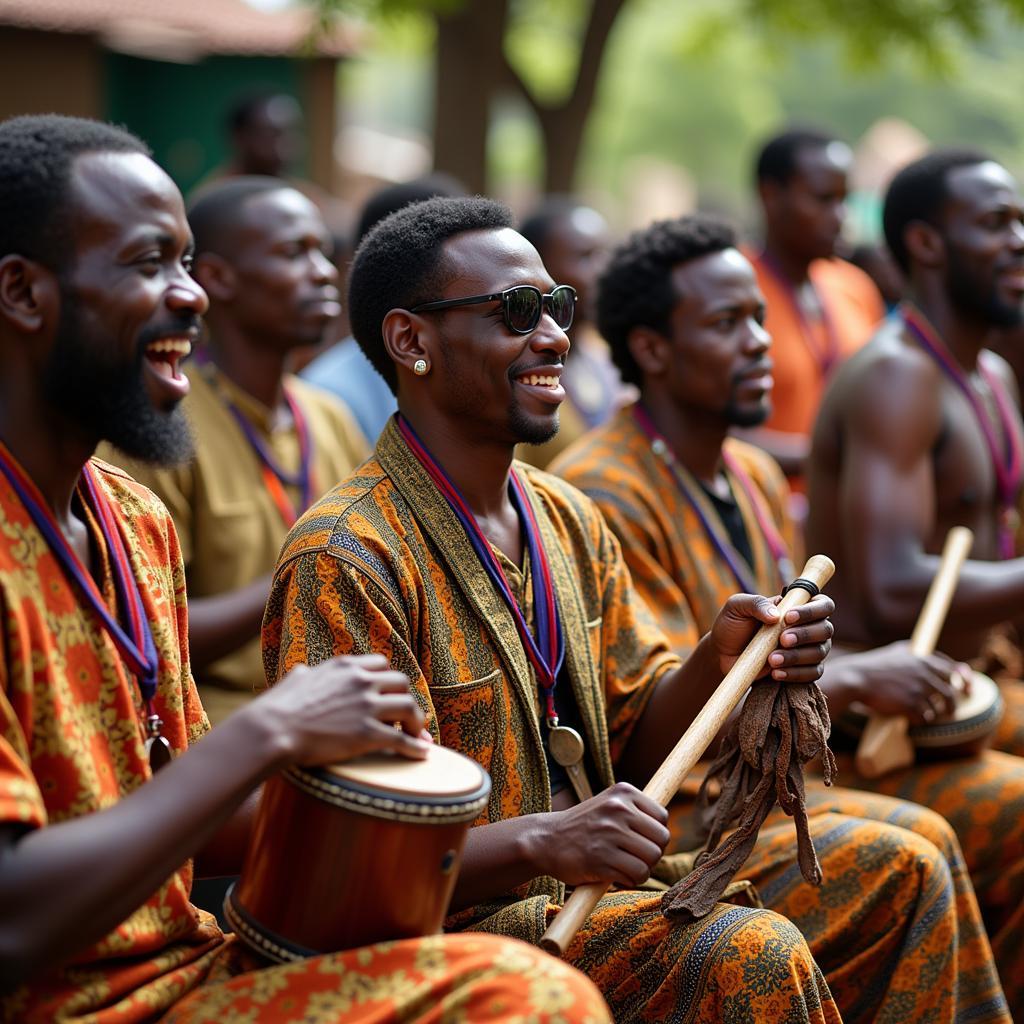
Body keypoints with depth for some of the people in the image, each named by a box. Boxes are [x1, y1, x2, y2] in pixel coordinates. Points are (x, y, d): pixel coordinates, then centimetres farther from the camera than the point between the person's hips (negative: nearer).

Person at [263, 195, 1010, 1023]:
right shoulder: (346, 561, -19)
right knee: (749, 956, -27)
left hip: (585, 886, 8)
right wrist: (544, 840, -35)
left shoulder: (570, 521, 9)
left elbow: (638, 741, 11)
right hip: (454, 922, -8)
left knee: (894, 868, 2)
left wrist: (717, 662, -9)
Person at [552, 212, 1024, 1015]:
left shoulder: (758, 475, 14)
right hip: (674, 793, -9)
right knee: (911, 842, -26)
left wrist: (888, 676, 2)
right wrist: (855, 681, -15)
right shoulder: (606, 494, -16)